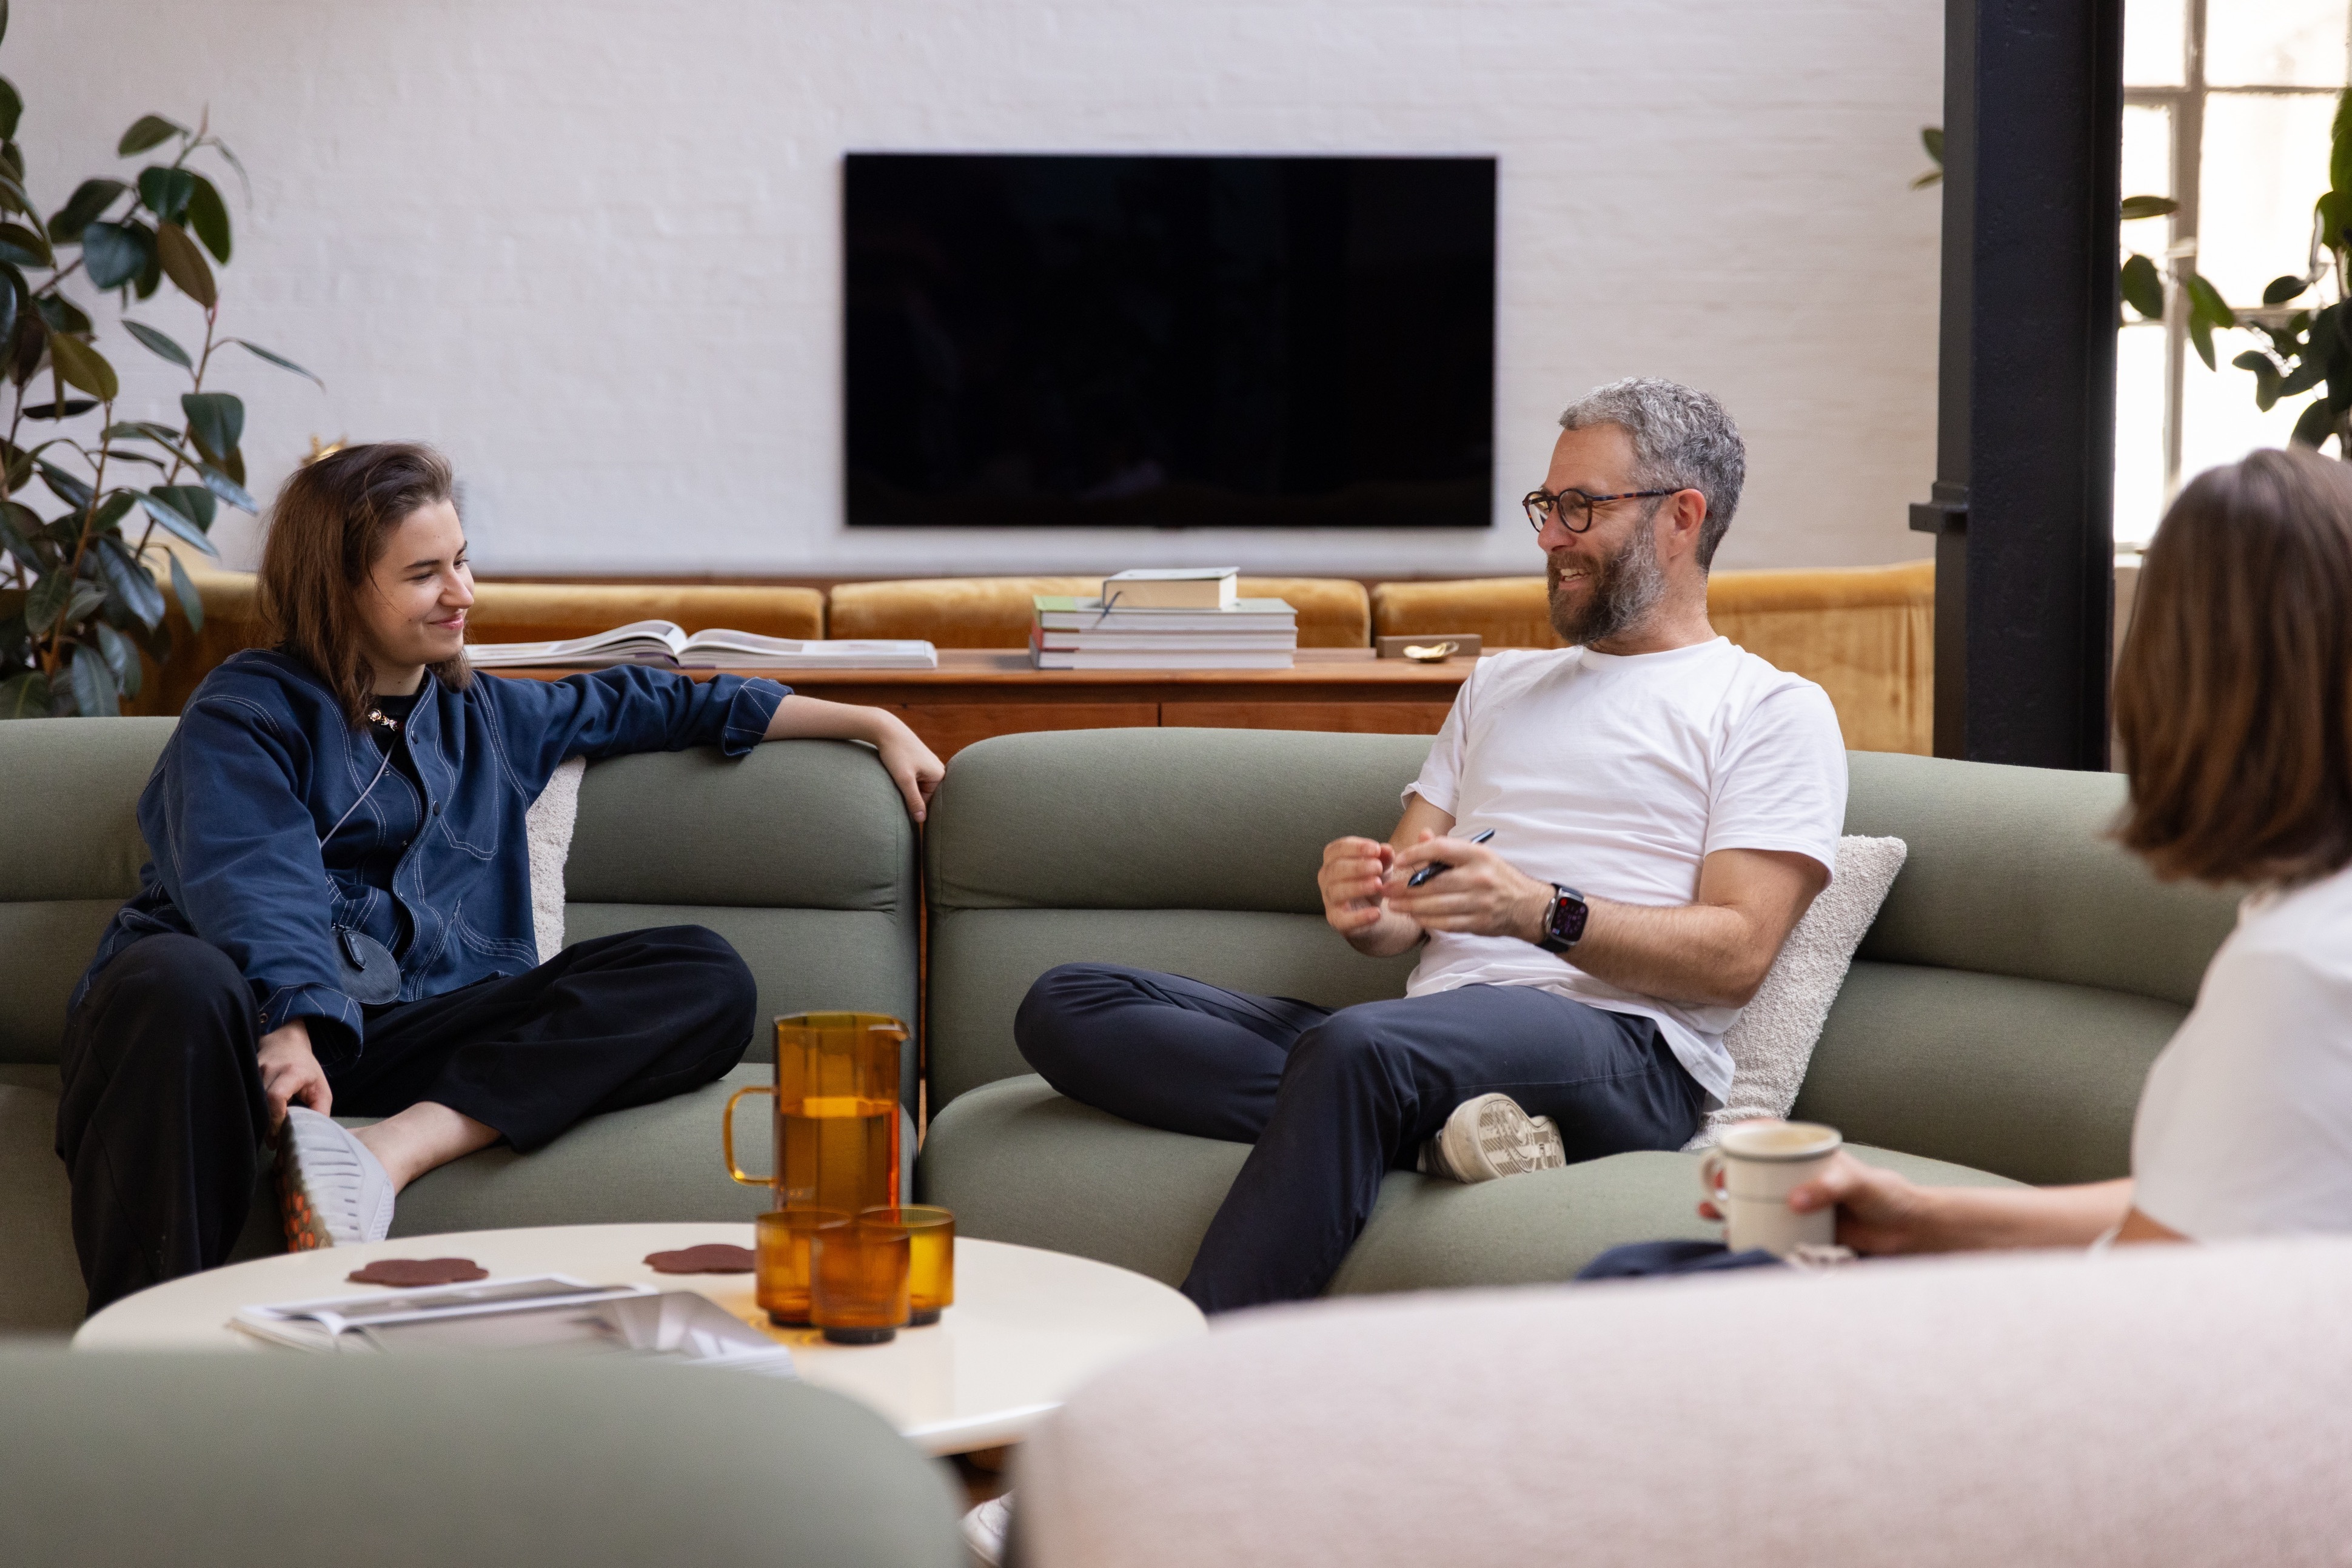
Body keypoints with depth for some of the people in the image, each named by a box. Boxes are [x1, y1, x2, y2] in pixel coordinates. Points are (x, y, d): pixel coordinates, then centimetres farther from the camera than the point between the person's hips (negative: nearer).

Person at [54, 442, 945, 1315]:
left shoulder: (487, 717, 29)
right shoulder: (247, 711, 8)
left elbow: (658, 705, 37)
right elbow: (248, 881, -11)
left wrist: (875, 724, 34)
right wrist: (287, 1024, -31)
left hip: (403, 1040, 5)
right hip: (262, 1013, -5)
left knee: (705, 980, -14)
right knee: (178, 985, -43)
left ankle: (394, 1149, -33)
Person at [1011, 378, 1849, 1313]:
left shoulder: (1771, 711, 10)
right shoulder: (1501, 684, 31)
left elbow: (1738, 954, -4)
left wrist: (1539, 911, -19)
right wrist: (1365, 907, -2)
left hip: (1622, 1050, -7)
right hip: (1442, 1033, 7)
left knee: (1356, 1046, -41)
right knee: (1065, 1007, -12)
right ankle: (1429, 1128, -28)